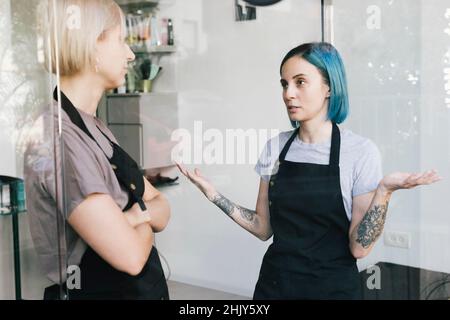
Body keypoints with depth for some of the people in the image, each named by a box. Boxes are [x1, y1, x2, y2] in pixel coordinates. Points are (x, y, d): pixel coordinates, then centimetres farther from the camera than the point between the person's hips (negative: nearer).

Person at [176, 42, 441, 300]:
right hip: (275, 283, 3)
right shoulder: (276, 148, 0)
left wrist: (384, 191, -26)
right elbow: (264, 228, 4)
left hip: (333, 287, -3)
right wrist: (213, 194, -5)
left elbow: (359, 248, -13)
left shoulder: (360, 152, -12)